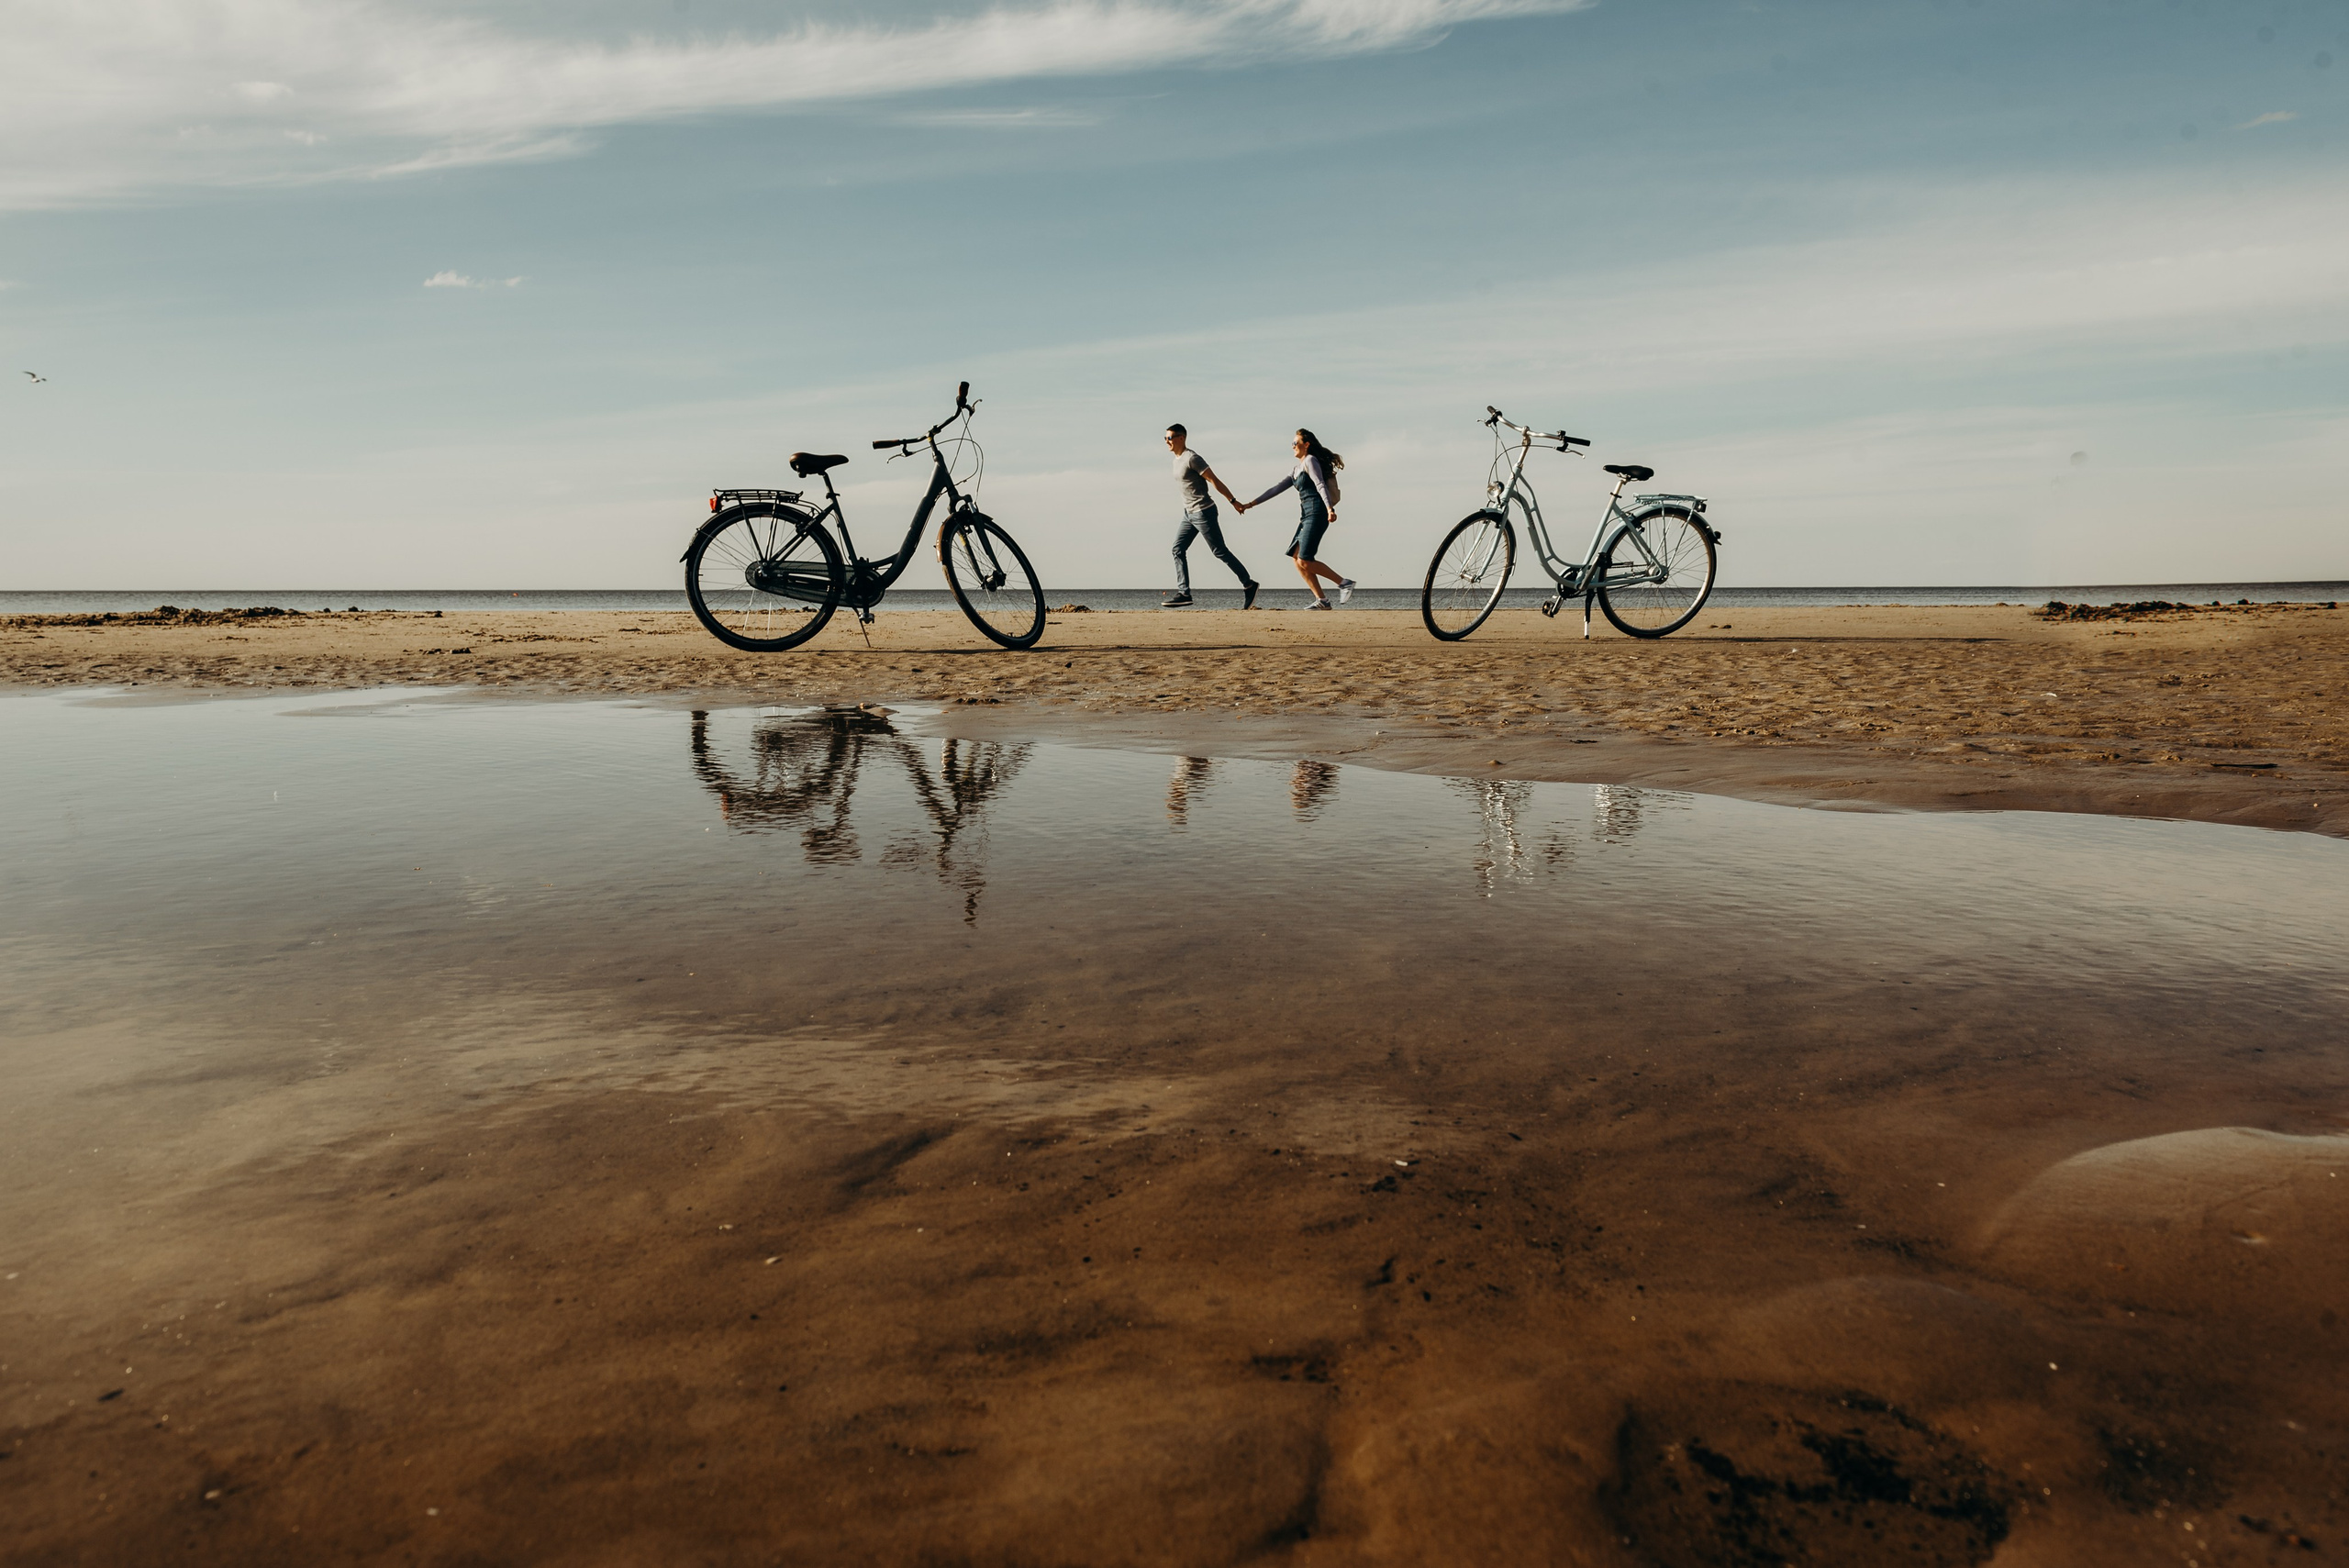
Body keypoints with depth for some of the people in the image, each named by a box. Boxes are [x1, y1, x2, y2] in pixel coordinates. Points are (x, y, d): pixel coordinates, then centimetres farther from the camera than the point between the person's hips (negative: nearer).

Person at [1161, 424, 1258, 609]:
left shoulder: (1192, 459, -16)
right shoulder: (1177, 461, 13)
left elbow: (1214, 480, -17)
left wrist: (1233, 501, -17)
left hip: (1203, 512, -9)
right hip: (1189, 513, 10)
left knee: (1219, 552, -4)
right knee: (1178, 550, 2)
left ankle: (1248, 585, 7)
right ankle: (1183, 593, 2)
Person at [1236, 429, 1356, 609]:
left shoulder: (1310, 461, -2)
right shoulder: (1296, 470, 24)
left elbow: (1320, 485, -15)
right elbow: (1276, 489, 25)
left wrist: (1329, 508, -29)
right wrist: (1250, 504, 23)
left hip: (1317, 513, -9)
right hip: (1306, 516, 9)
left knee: (1305, 561, -15)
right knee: (1297, 560, 1)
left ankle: (1343, 582, -8)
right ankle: (1321, 600, 0)